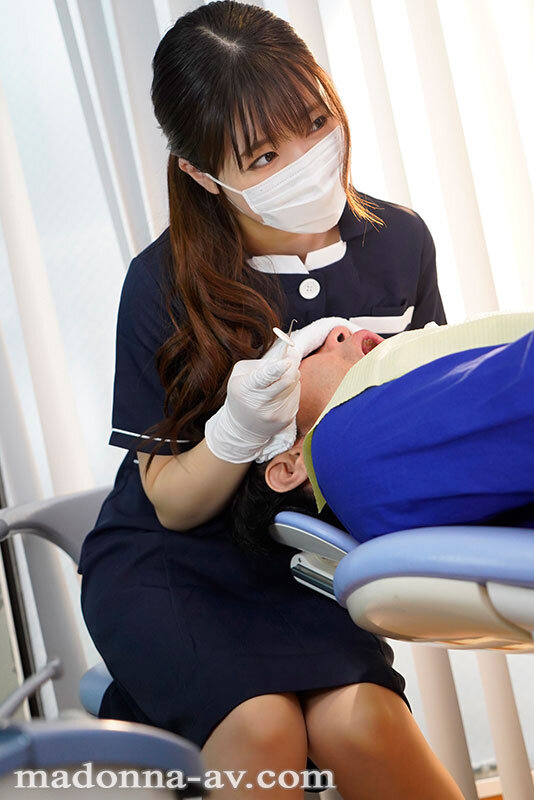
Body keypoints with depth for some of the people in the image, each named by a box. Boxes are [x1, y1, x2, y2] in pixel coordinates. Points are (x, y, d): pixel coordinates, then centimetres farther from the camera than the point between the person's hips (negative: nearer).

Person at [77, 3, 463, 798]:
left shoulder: (398, 242, -7)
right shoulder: (164, 283, -14)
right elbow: (171, 504, -8)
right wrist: (238, 429, -28)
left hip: (305, 565, 2)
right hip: (165, 565, -2)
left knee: (354, 720, -27)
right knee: (262, 724, -30)